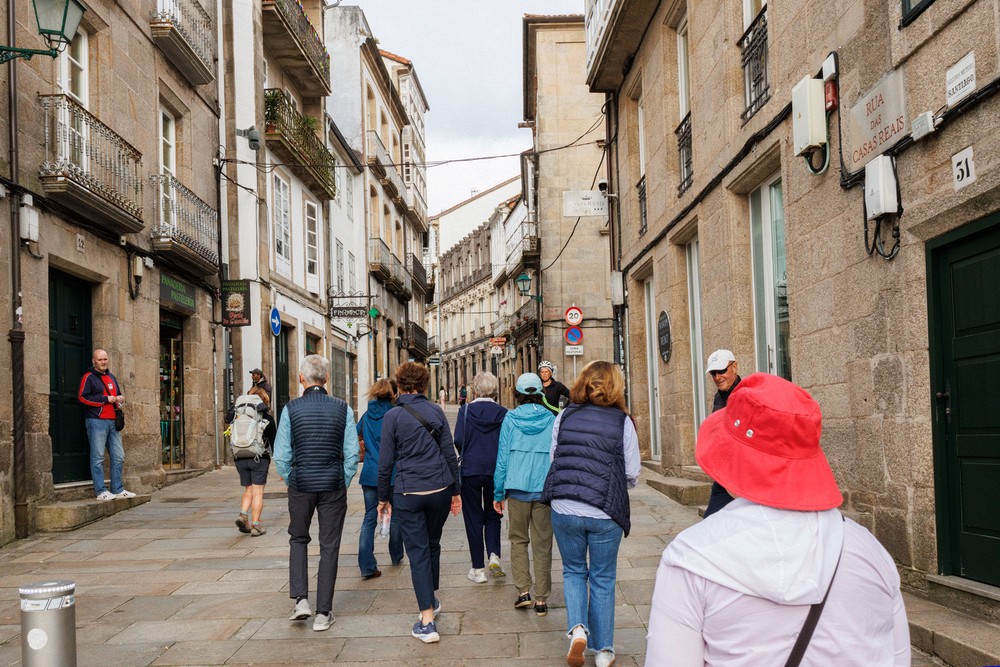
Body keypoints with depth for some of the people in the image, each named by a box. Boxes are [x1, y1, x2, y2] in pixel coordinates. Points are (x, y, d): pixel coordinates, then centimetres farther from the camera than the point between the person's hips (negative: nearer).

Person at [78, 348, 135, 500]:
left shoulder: (112, 378, 21)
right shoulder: (89, 377, -2)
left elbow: (119, 395, 32)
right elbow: (82, 397, -13)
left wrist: (120, 400, 6)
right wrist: (107, 399, -14)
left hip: (113, 421, 8)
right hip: (96, 421, -7)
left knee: (119, 456, 8)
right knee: (98, 457, -6)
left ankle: (118, 489, 15)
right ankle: (101, 491, -3)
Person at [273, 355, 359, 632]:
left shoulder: (291, 409, -6)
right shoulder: (343, 409, -3)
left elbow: (281, 455, -5)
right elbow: (352, 453, -4)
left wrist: (290, 482, 11)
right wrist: (343, 484, 9)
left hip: (301, 486, 0)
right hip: (333, 486, 0)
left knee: (298, 539, 21)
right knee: (329, 547, 8)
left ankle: (300, 599, 8)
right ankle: (323, 613, 10)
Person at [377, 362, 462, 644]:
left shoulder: (392, 416, -5)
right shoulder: (435, 411, 2)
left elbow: (386, 461, -4)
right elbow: (450, 453, 4)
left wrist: (383, 497, 7)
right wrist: (456, 490, 12)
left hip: (409, 493, -3)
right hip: (439, 489, 3)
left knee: (417, 552, 0)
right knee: (432, 544, 22)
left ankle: (427, 622, -4)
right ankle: (432, 600, 39)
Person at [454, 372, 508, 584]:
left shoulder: (465, 411, -7)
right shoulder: (503, 413, -3)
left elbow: (458, 441, -12)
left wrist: (467, 455, 9)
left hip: (470, 471, -1)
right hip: (496, 471, 1)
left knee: (474, 518, 8)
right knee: (492, 515, 18)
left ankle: (478, 568, 12)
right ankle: (494, 555, -3)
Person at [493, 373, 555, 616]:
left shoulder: (510, 419, 0)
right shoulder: (552, 420, 2)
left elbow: (503, 457, 0)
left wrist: (498, 493, 7)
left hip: (517, 488, -1)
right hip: (545, 488, 1)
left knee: (518, 540, 15)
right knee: (542, 545, 7)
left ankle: (523, 590, 5)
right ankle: (541, 599, 9)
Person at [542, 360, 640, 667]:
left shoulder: (564, 417, 1)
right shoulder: (623, 422, -5)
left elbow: (551, 460, 7)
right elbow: (632, 475, -2)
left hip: (564, 509, 2)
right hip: (605, 514, -1)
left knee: (573, 571, 21)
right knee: (602, 579, 13)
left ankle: (577, 628, 0)